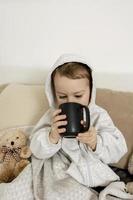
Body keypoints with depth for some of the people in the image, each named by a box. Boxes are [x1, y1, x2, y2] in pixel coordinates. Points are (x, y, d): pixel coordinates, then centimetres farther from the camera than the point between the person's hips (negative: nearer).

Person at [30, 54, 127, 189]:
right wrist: (52, 137, -28)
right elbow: (37, 151, -7)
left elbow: (118, 150, -10)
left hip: (96, 177, 0)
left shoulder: (99, 115, -5)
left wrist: (95, 142, -30)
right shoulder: (52, 116, -3)